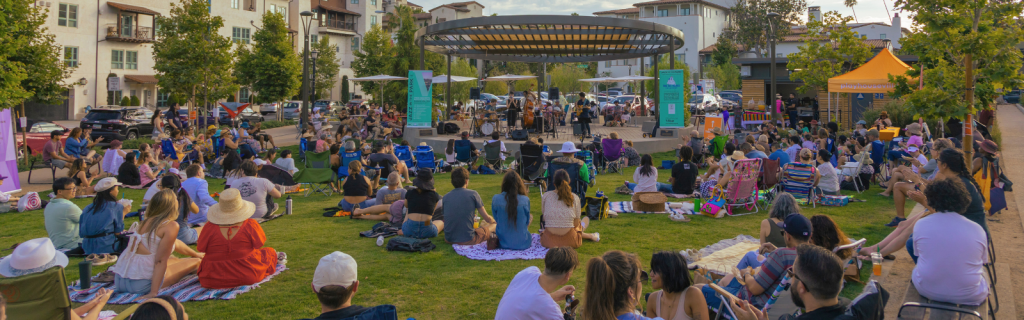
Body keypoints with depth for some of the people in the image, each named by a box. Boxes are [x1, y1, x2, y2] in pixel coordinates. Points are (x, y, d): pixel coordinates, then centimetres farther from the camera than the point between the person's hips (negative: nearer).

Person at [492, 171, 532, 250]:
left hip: (503, 243, 2)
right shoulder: (525, 200, -17)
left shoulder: (496, 199, -14)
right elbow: (527, 222, 0)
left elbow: (496, 220, 2)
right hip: (522, 244, -2)